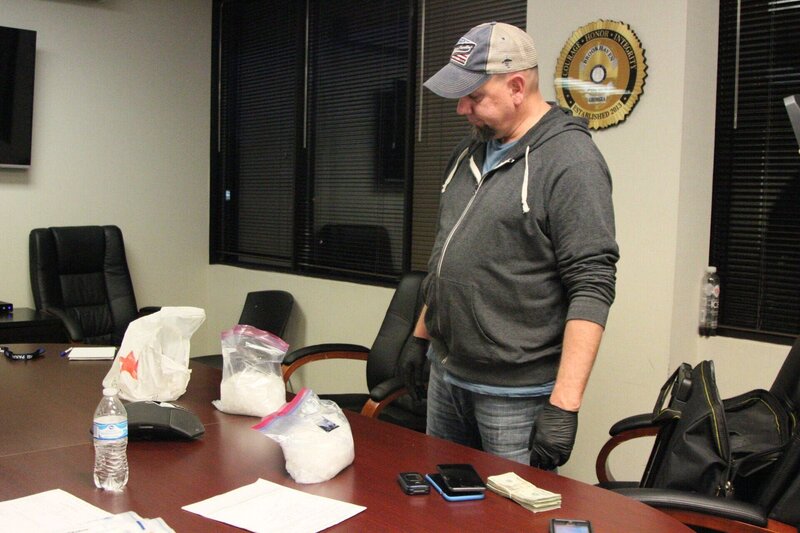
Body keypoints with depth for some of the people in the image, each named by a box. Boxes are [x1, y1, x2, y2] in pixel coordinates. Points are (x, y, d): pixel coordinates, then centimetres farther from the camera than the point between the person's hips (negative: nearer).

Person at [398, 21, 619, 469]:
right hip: (445, 374, 8)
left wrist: (565, 403, -24)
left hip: (516, 394, -7)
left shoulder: (570, 160, -15)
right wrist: (422, 335, 19)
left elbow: (591, 289, -20)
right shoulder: (471, 151, 10)